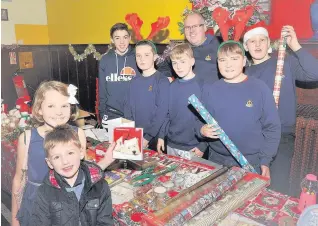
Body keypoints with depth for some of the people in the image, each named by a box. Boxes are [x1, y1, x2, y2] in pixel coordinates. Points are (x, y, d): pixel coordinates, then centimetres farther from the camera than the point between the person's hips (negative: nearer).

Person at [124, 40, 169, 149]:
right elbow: (128, 109, 8)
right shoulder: (134, 82, 6)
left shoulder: (162, 81, -11)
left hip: (154, 139, -5)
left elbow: (162, 114, -16)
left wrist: (147, 137, -18)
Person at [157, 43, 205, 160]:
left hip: (192, 148, -5)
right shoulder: (172, 86, 4)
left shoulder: (201, 86, -12)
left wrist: (202, 146, -11)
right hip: (171, 145, 5)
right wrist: (161, 136, 6)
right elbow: (167, 113, 10)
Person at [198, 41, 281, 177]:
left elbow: (272, 127, -4)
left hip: (251, 162, -2)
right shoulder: (210, 90, 0)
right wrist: (202, 130, -15)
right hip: (217, 160, 3)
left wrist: (265, 161, -6)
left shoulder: (259, 88, -6)